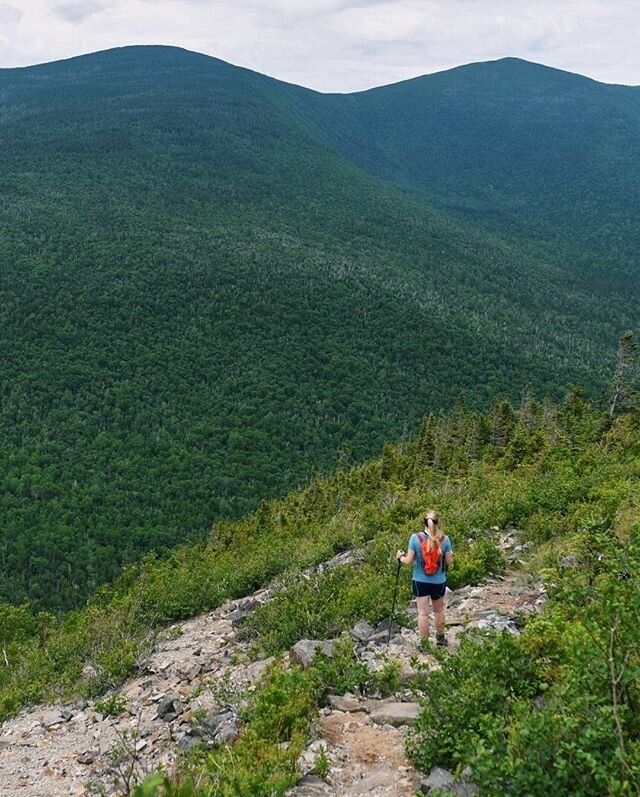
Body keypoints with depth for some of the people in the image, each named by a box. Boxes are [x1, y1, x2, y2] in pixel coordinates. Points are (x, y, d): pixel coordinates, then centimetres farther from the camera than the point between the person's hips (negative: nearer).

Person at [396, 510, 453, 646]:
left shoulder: (415, 538, -14)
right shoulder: (444, 539, -12)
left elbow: (409, 561, -9)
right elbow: (448, 562, -2)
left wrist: (400, 557, 13)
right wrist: (451, 555, 20)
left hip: (420, 581, -1)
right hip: (439, 581, 1)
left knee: (423, 613, 6)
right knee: (439, 610, 22)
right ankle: (440, 637, 38)